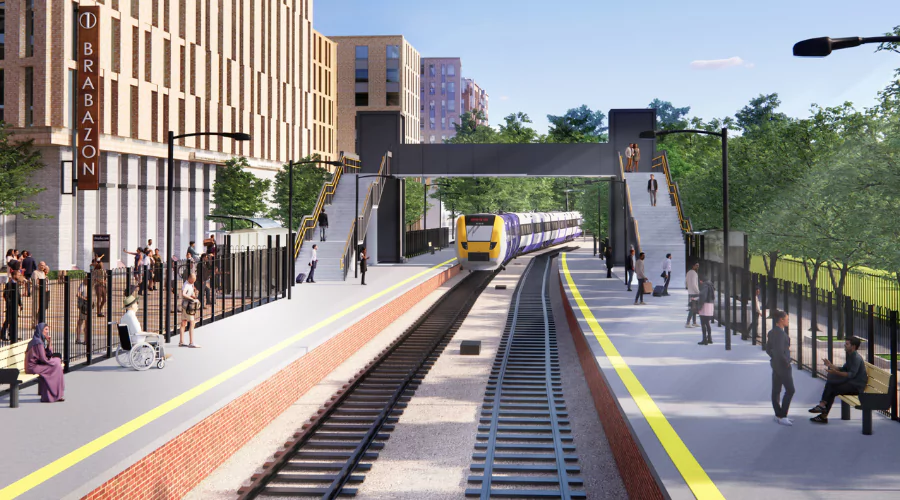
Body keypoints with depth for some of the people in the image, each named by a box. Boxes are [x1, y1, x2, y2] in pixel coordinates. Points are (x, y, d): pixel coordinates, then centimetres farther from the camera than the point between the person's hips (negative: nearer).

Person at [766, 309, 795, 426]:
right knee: (790, 390, -3)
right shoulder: (780, 333, -19)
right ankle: (782, 416, -2)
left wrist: (775, 358, 16)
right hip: (783, 366, -9)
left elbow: (768, 349, 16)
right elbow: (779, 351, -27)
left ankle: (778, 415, 19)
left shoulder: (772, 332, 10)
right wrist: (786, 362, -14)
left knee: (776, 390, 11)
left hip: (776, 364, 9)